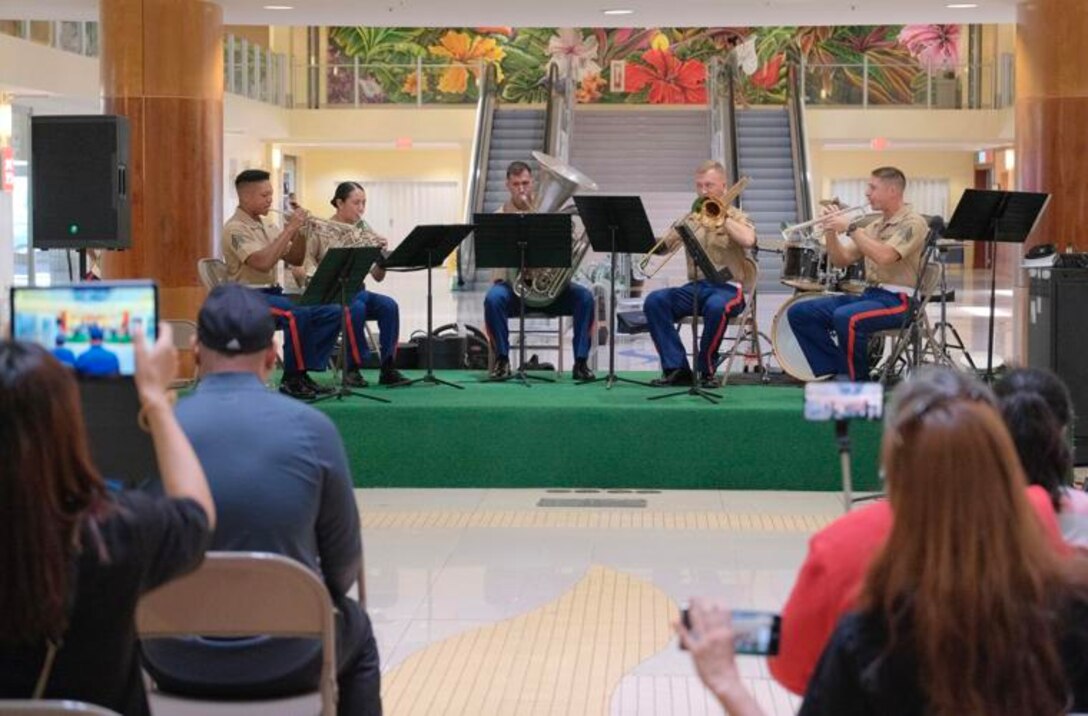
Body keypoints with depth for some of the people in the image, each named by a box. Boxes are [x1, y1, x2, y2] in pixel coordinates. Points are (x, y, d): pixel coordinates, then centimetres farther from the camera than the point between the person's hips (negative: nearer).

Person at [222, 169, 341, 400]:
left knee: (331, 312, -7)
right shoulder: (235, 229, -10)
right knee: (298, 315, -34)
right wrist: (289, 229, -20)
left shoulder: (264, 228, 16)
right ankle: (291, 380, -20)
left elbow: (294, 259, 17)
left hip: (273, 292, 9)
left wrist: (301, 232, 0)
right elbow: (263, 263, -25)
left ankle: (303, 374, -4)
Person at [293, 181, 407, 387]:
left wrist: (382, 255, -12)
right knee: (357, 308, -35)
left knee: (389, 306, -26)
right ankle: (352, 369, -22)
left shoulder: (364, 231, 9)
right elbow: (300, 268, -5)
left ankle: (387, 368, -21)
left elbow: (377, 276, 6)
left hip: (356, 292, 4)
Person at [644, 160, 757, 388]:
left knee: (716, 306, -39)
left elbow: (748, 240, -14)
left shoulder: (735, 217, 10)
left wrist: (722, 218, -9)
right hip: (695, 286, 4)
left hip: (727, 286, -4)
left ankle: (707, 371, -20)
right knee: (654, 300, -23)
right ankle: (676, 368, -23)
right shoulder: (691, 217, 19)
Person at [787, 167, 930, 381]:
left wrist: (851, 227, -20)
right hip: (869, 294, 9)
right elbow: (841, 261, 16)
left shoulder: (912, 223, -8)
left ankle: (858, 382, -18)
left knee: (845, 317, -37)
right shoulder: (874, 226, 17)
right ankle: (835, 373, -4)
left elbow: (884, 257, -24)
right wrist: (831, 231, 0)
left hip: (898, 300, -9)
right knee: (799, 313, -1)